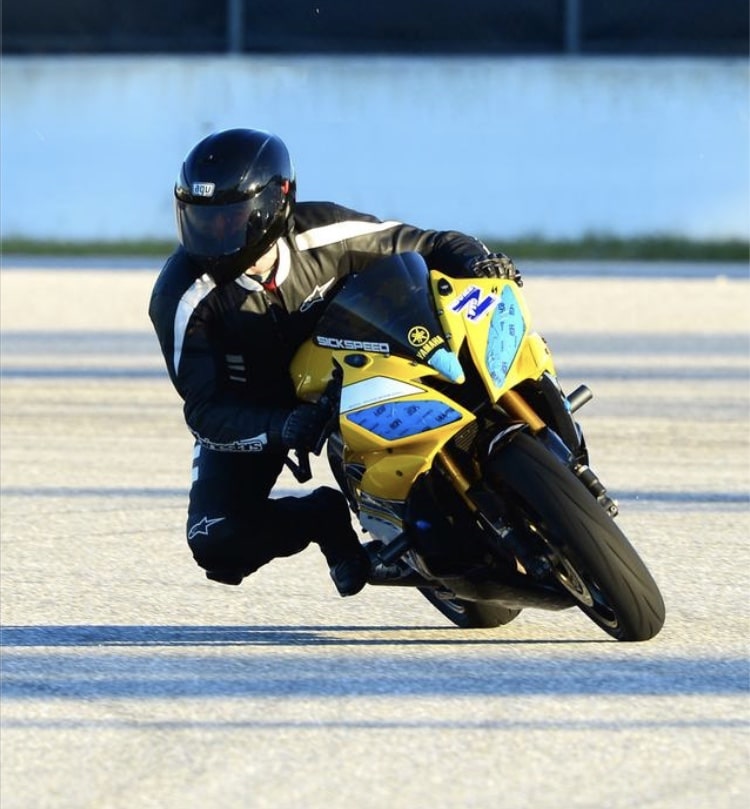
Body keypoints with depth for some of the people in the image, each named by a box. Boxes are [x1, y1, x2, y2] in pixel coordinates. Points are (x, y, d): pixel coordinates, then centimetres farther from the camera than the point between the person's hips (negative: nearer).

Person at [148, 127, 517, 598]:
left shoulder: (322, 234, -23)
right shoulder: (182, 298, -29)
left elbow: (421, 246, -10)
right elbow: (204, 411, -28)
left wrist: (473, 260, -33)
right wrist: (283, 429, -46)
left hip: (334, 379, 2)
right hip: (249, 417, -2)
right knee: (217, 544, -23)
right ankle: (325, 518, 3)